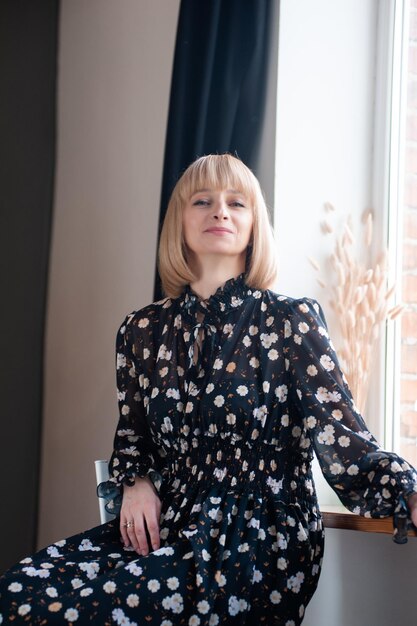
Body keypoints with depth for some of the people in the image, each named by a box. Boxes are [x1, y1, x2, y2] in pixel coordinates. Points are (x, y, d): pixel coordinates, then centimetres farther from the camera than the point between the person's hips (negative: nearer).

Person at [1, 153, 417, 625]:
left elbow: (343, 440, -11)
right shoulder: (141, 331, 9)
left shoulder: (290, 321, -3)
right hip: (164, 526, 4)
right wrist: (135, 482, 0)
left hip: (259, 539, -4)